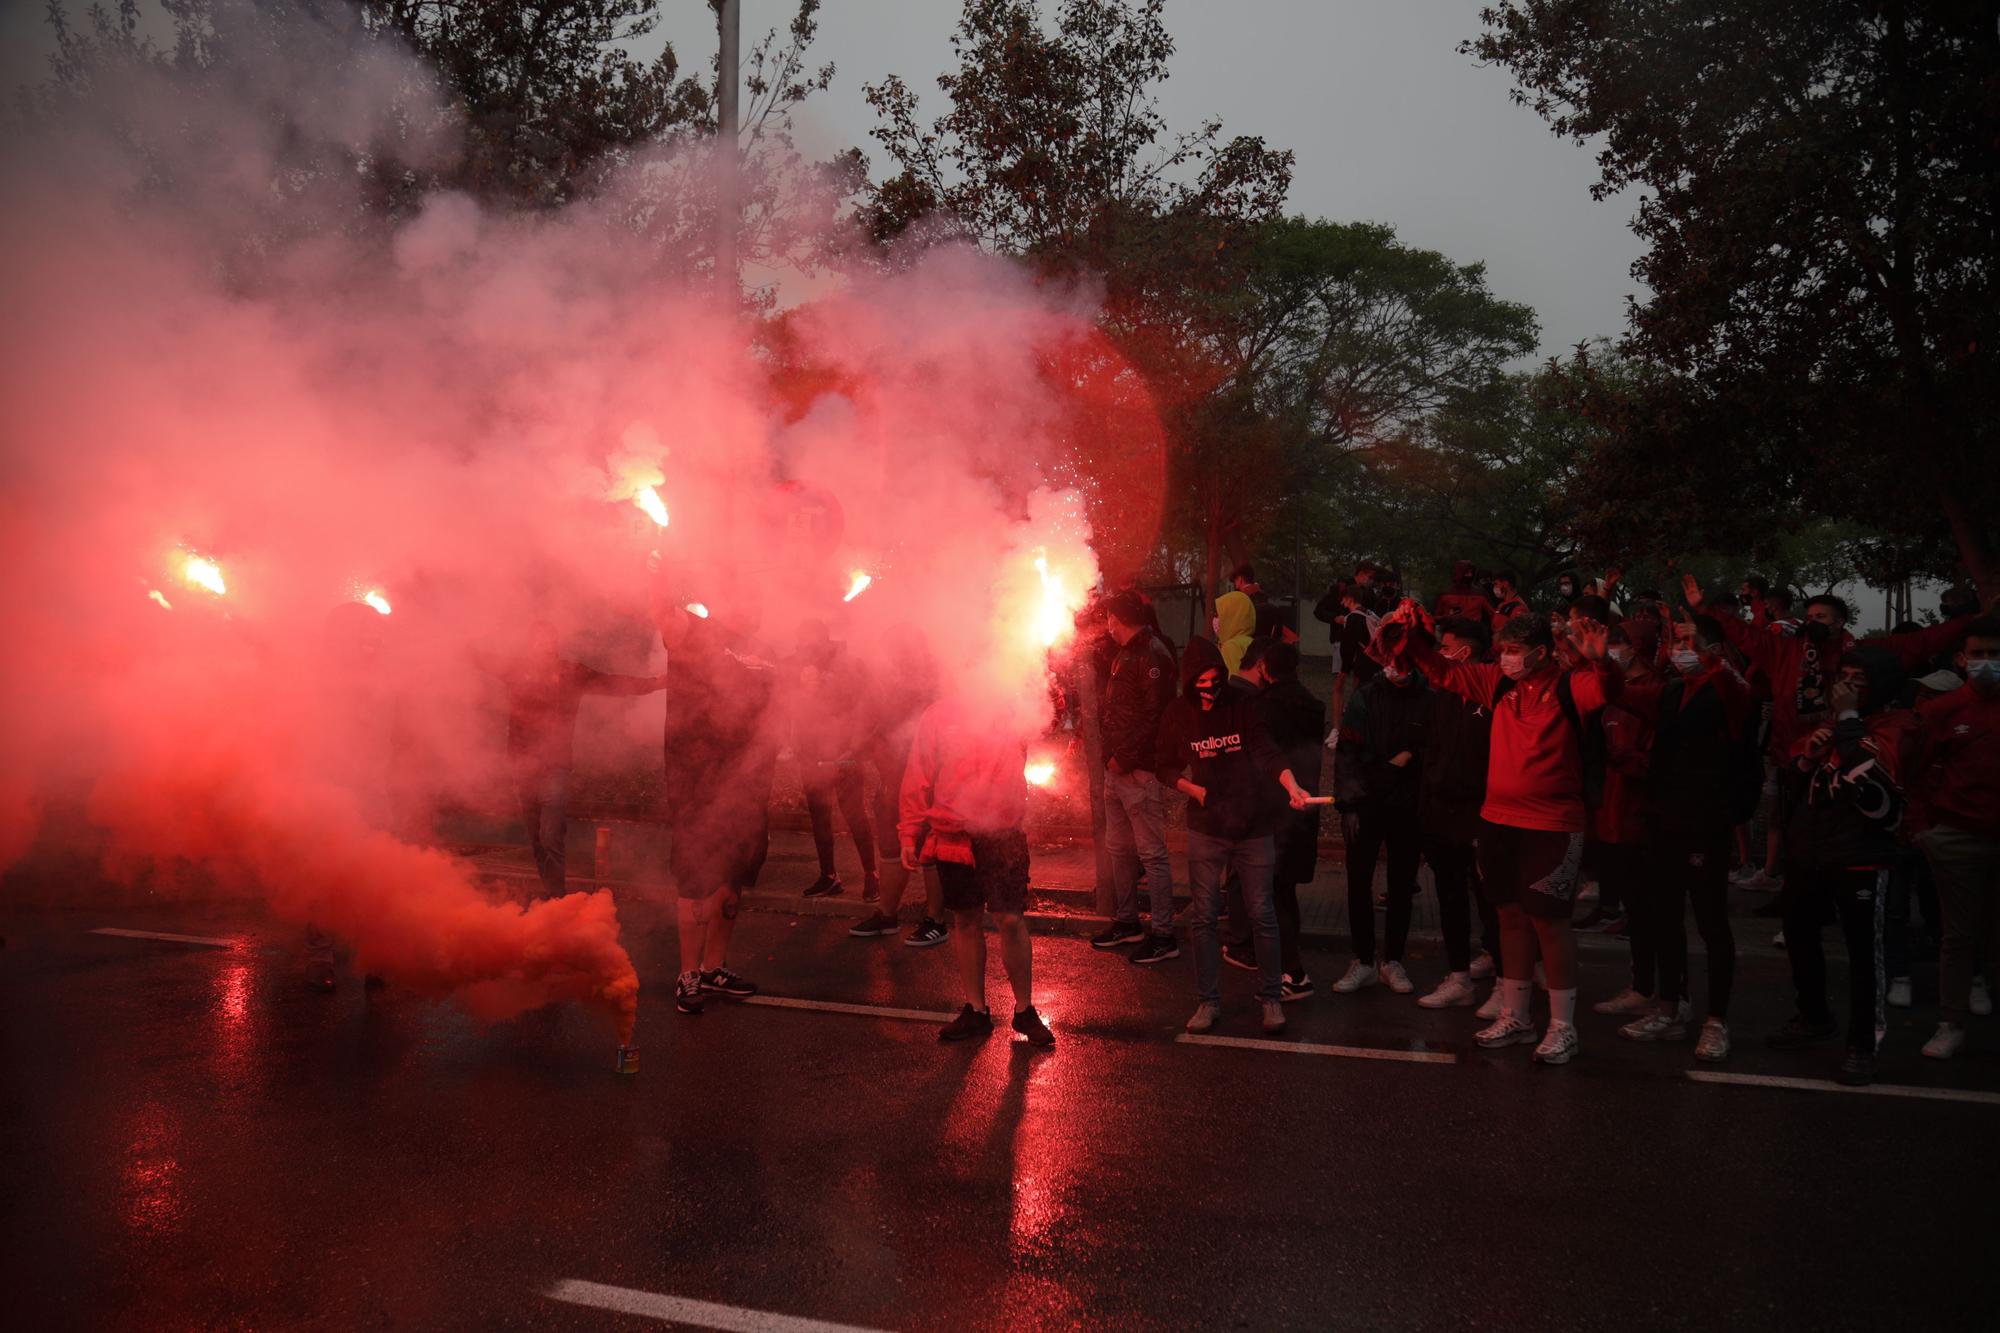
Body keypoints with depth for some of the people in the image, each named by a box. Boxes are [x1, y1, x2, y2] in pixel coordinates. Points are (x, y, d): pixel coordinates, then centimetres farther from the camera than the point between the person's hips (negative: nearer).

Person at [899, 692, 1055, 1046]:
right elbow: (918, 778, 6)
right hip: (953, 838, 1)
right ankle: (975, 1010, 22)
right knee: (965, 921, 9)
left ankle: (1024, 1010, 13)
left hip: (1003, 836, -1)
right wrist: (909, 835, 4)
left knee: (1010, 920, -3)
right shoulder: (939, 715, 4)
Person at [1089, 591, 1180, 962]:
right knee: (1119, 847, 17)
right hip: (1118, 766, 10)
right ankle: (1126, 921, 29)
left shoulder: (1152, 654, -15)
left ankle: (1163, 935, 1)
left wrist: (1125, 757, -20)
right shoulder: (1126, 653, 16)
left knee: (1151, 852, -5)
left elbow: (1154, 714, -22)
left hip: (1140, 768, -10)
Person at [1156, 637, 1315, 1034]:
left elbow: (1266, 751, -18)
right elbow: (1165, 766, 10)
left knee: (1262, 914, 3)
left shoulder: (1242, 703, -5)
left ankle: (1271, 997, 17)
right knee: (1205, 916, 5)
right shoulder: (1178, 713, 0)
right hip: (1205, 827, 1)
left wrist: (1293, 787, -34)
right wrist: (1192, 788, -7)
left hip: (1253, 826, -1)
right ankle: (1208, 1001, 16)